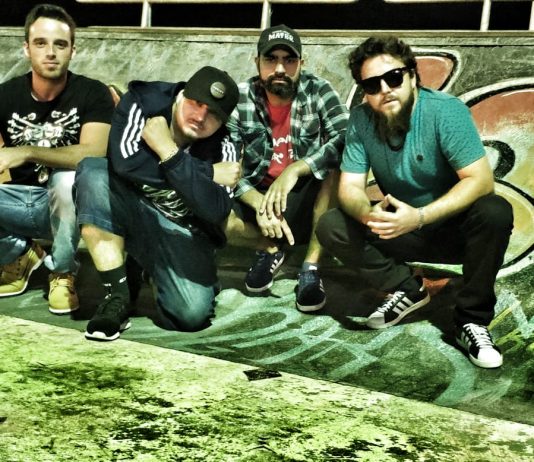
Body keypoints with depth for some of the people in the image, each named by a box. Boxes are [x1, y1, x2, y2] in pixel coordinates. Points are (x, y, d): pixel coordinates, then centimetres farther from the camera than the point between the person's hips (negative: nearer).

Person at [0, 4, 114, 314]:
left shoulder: (92, 94, -13)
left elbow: (94, 153, -28)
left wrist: (26, 152, -34)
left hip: (66, 202, -3)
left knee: (69, 178, -37)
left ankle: (64, 271, -11)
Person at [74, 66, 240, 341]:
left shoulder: (221, 148, -13)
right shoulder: (142, 103, -15)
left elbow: (216, 212, -26)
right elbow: (125, 163, -32)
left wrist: (169, 153, -32)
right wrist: (207, 172, -26)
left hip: (182, 233, 0)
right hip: (128, 213, 0)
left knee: (192, 314, -24)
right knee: (94, 171, -30)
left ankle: (158, 275, 17)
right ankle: (117, 297, -21)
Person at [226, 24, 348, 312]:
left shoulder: (318, 91, -10)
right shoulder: (240, 98, -8)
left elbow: (348, 139, -25)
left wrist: (294, 170, -35)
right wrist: (259, 204, -29)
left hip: (307, 199, -1)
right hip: (259, 197, 1)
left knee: (334, 161, -30)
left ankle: (311, 266, -19)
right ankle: (271, 249, 5)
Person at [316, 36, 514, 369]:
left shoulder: (446, 111, -20)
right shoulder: (361, 121, -9)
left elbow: (481, 180, -27)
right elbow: (350, 188, -11)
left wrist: (420, 216, -40)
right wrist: (368, 214, -35)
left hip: (454, 228, -3)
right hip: (403, 229, 3)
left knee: (495, 212, -34)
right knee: (331, 227, -16)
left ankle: (472, 321, -17)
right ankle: (408, 290, -1)